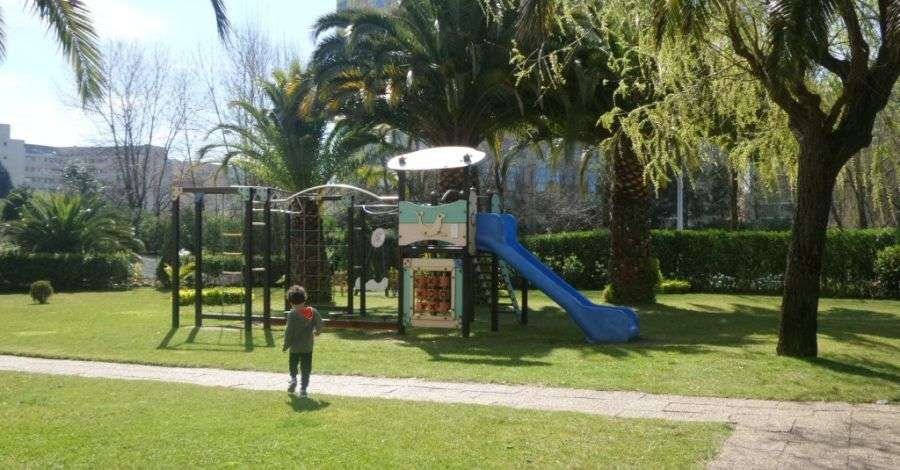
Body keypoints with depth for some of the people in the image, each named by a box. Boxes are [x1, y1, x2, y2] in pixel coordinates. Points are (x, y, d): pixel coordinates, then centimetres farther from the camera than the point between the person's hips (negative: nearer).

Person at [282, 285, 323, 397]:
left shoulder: (292, 314, -14)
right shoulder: (312, 311, -4)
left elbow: (289, 331, -12)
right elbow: (319, 323, 6)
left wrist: (286, 345, -1)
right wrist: (317, 331, 28)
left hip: (295, 347, -2)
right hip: (308, 347, 3)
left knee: (292, 364, 20)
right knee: (306, 368, 7)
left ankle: (293, 379, 0)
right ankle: (303, 389, 3)